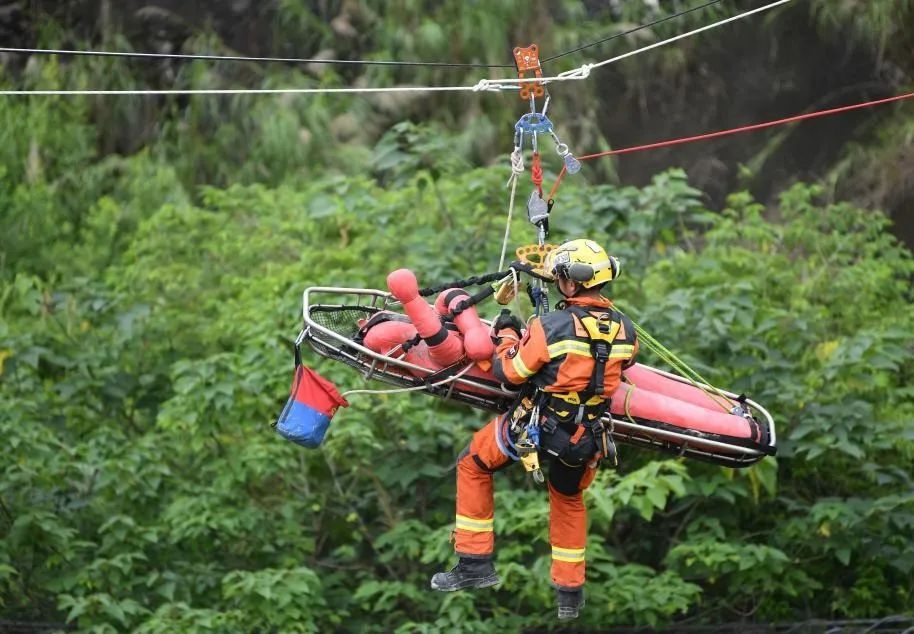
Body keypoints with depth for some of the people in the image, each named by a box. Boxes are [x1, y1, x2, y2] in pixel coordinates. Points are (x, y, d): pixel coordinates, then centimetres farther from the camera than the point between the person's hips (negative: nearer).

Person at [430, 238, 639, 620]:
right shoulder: (624, 330, -7)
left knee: (473, 466, 20)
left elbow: (509, 372, -10)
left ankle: (475, 562, 17)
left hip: (537, 426, -4)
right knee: (568, 500, 31)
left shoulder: (551, 327, -21)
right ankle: (570, 593, 36)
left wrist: (507, 333, 7)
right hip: (587, 440, 4)